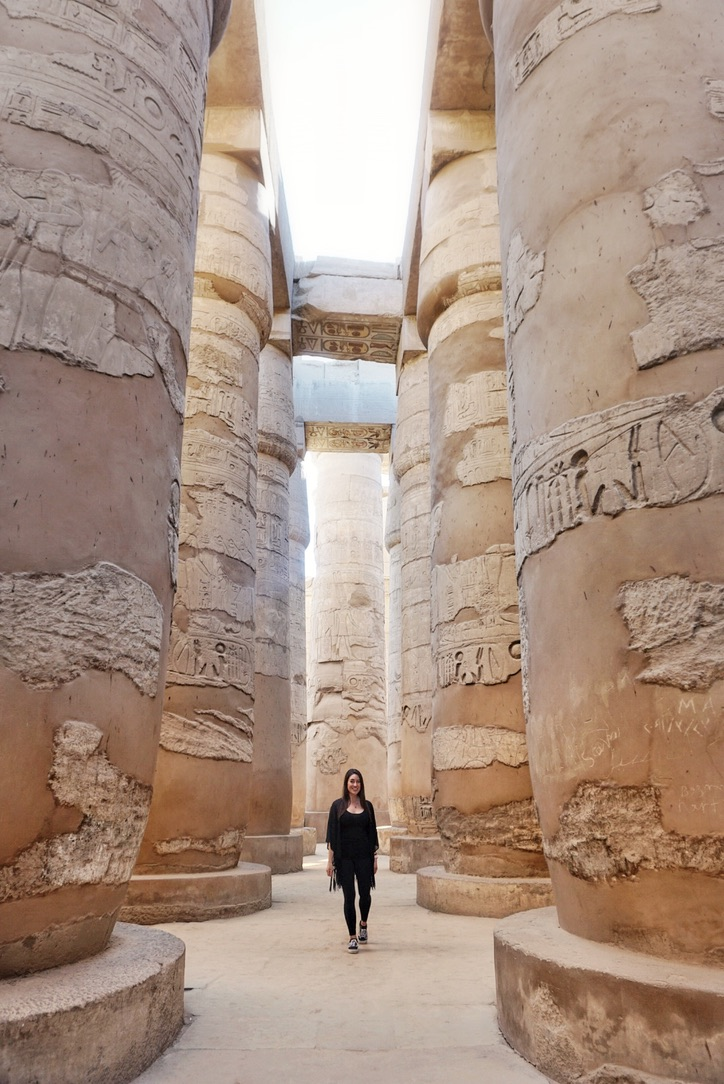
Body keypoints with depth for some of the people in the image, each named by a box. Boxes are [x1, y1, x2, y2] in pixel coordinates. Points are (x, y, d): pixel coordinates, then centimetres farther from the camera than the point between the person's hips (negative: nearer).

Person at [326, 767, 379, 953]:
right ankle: (353, 937, 13)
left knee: (365, 894, 6)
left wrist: (375, 858, 5)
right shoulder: (338, 805, -1)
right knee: (349, 897, 0)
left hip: (364, 857, 2)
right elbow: (332, 834, -2)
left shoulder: (367, 806, 5)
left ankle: (363, 924, 36)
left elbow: (372, 833, 9)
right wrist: (330, 860, -6)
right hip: (344, 858, -2)